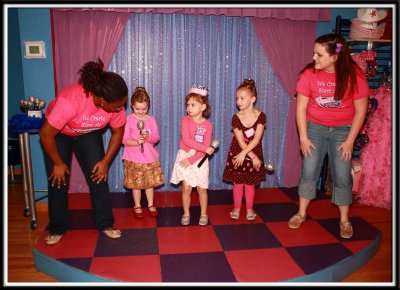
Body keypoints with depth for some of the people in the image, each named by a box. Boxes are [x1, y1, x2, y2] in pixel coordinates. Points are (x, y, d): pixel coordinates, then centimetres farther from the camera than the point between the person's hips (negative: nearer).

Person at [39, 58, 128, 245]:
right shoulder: (70, 101, -42)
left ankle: (105, 224, 10)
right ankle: (57, 229, 16)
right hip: (58, 133, -3)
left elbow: (118, 132, -9)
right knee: (58, 180, -3)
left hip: (89, 133, 3)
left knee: (99, 176, -5)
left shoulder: (116, 105, -28)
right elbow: (46, 134, -31)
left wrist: (105, 161, -11)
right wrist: (58, 163, -19)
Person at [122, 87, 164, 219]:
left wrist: (148, 137, -20)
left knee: (150, 182, 11)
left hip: (150, 158, 2)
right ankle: (137, 206, 25)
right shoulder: (128, 120, -7)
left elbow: (156, 137, 1)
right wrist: (136, 142, -26)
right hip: (133, 158, -2)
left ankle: (151, 205, 28)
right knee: (136, 184, 7)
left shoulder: (151, 120, 1)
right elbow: (124, 139, -9)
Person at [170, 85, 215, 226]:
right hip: (184, 157, 0)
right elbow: (186, 140, -19)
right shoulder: (185, 120, -8)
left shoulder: (208, 125, -7)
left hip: (199, 159, 0)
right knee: (186, 188, 3)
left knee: (202, 188, 6)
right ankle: (186, 214, 19)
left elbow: (206, 147, -12)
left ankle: (203, 214, 23)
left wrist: (191, 160, -19)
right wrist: (205, 148, -22)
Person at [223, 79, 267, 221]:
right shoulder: (236, 118, -13)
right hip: (237, 154, 0)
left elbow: (256, 140, -17)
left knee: (250, 183, 11)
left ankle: (249, 209, 27)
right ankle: (236, 208, 26)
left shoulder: (261, 116, -13)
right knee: (238, 183, 9)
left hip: (254, 153, 0)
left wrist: (244, 154, -23)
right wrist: (253, 157, -18)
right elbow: (241, 141, -15)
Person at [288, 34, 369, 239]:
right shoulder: (309, 74, -14)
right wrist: (303, 138, -9)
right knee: (309, 172, 1)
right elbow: (301, 108, -8)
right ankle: (301, 213, 19)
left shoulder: (354, 75, -16)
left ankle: (344, 220, 18)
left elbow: (360, 111, -9)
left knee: (342, 176, 0)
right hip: (315, 127, 1)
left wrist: (349, 141, -10)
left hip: (342, 129, -1)